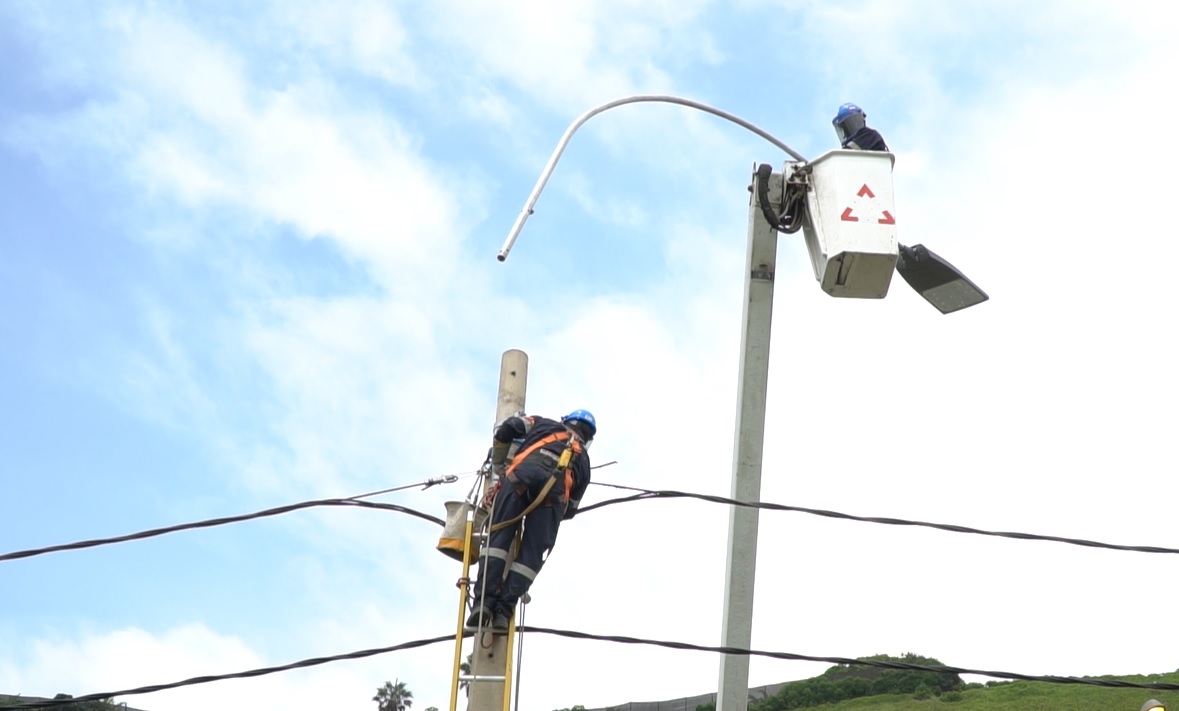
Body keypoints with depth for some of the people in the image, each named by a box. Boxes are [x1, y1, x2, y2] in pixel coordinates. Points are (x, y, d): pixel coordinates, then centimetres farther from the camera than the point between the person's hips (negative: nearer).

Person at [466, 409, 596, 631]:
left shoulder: (547, 425, 37)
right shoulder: (583, 459, 38)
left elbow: (508, 428, 21)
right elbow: (570, 509, 35)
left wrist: (498, 465, 32)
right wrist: (548, 517, 52)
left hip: (524, 473, -1)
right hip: (556, 488, 1)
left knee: (499, 536, -3)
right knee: (532, 552, 0)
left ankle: (483, 601, -19)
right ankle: (503, 610, -15)